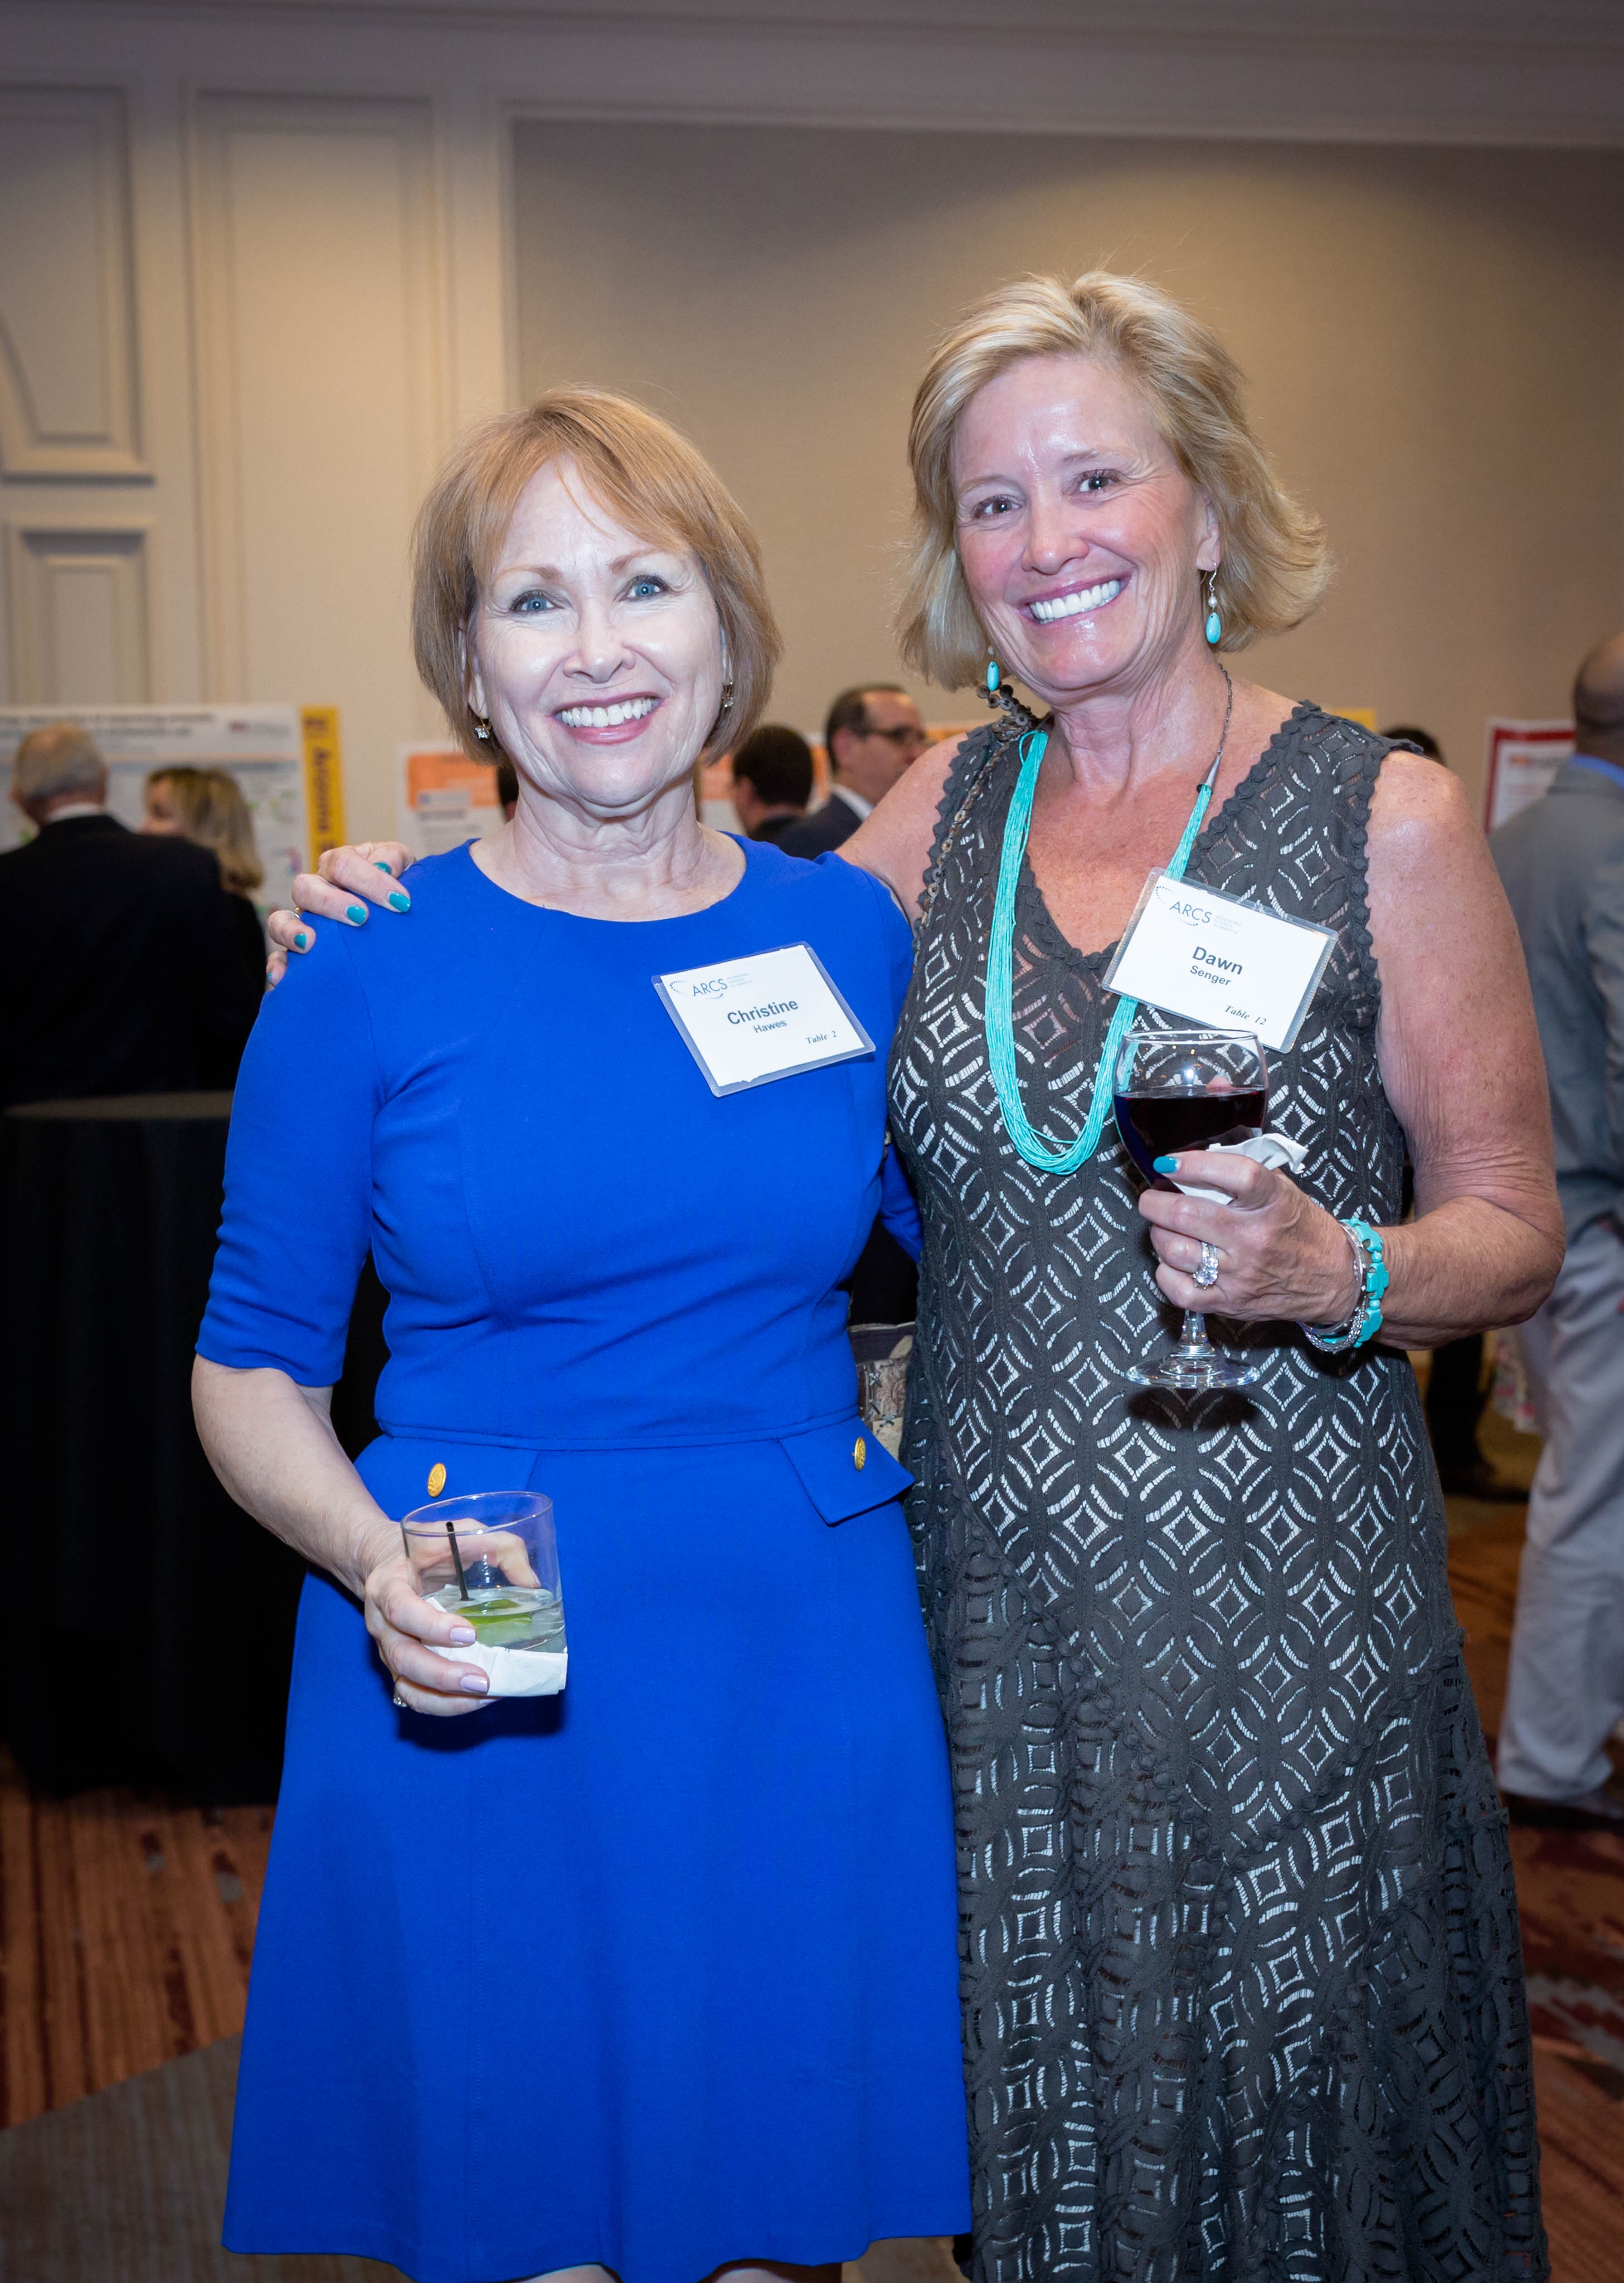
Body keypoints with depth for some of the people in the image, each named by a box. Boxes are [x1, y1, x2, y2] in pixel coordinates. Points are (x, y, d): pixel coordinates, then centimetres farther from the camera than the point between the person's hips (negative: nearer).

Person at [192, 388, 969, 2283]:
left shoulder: (853, 932, 1)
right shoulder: (372, 972, -7)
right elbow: (250, 1364, -1)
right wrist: (378, 1560, -18)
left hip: (804, 1655, 2)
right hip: (474, 1693, -2)